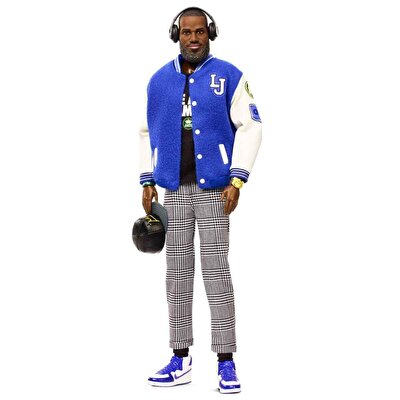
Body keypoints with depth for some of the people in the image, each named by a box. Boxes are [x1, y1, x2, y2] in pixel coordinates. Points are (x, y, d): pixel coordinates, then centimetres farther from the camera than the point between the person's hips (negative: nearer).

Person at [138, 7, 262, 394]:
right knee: (178, 271, 6)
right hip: (175, 189, 4)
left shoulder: (228, 76, -2)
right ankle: (181, 360, 13)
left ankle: (226, 362, 0)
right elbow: (148, 132, 15)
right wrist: (147, 181, 8)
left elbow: (250, 126, -4)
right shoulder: (159, 81, 9)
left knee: (216, 269, -6)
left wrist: (237, 179, -12)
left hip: (213, 188, -4)